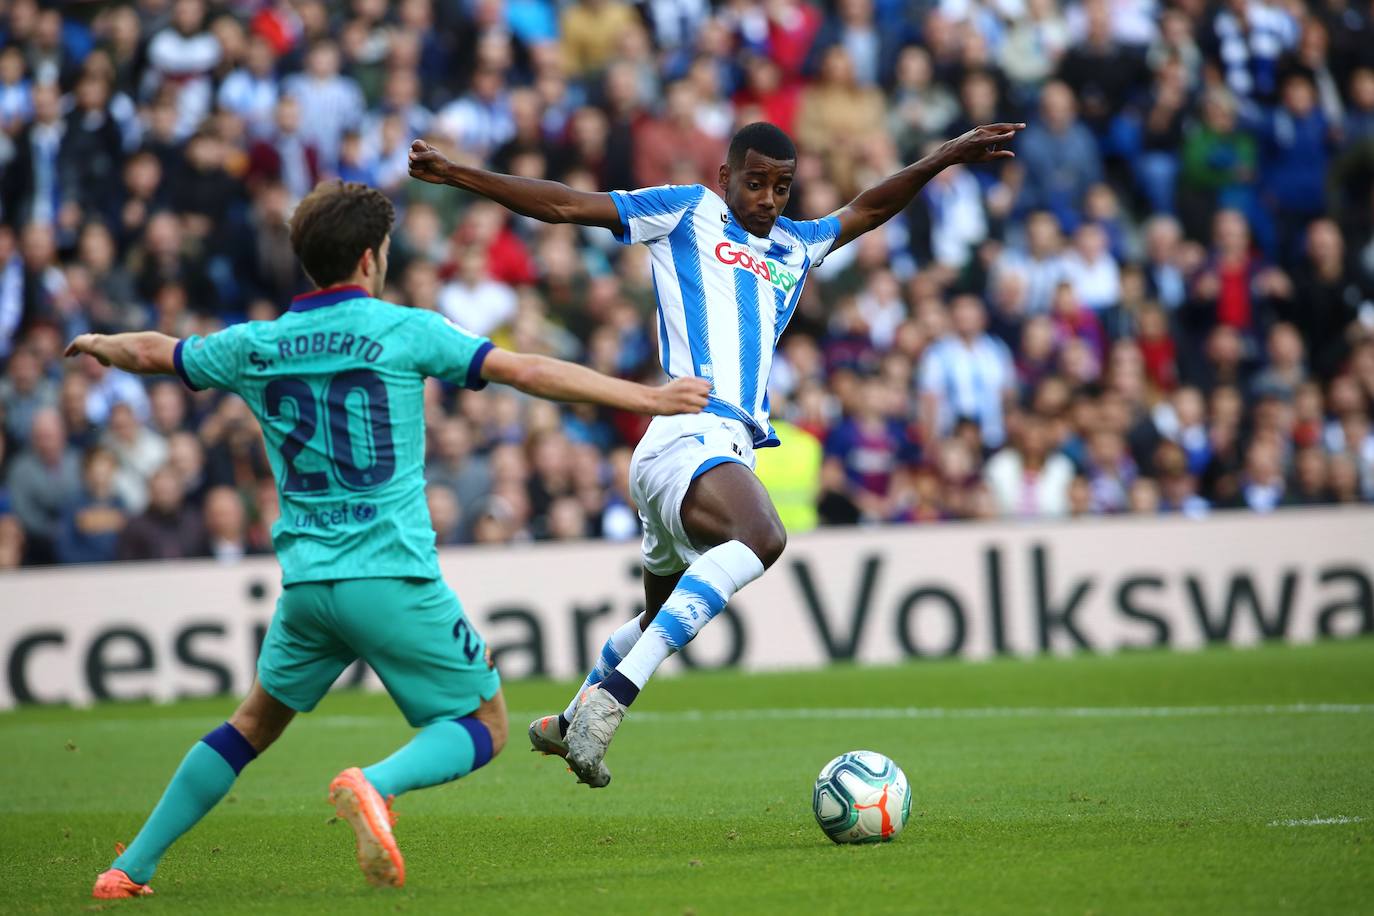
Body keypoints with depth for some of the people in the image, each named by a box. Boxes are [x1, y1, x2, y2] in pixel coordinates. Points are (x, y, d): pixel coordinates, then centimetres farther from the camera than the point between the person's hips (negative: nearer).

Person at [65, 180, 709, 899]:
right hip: (393, 577, -5)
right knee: (485, 726, 5)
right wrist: (648, 397, -2)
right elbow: (531, 373, -6)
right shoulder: (403, 331, -4)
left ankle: (132, 868, 20)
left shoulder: (255, 347, 7)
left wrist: (99, 344, 47)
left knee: (255, 722, 24)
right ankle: (375, 785, -23)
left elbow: (151, 352, 24)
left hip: (305, 582, 5)